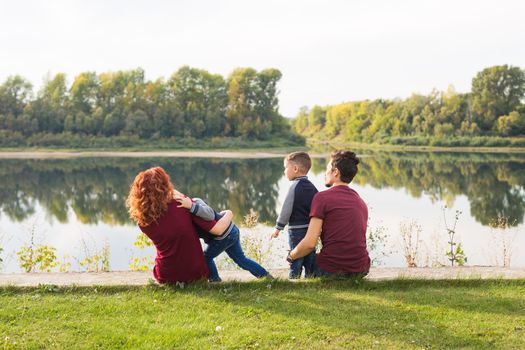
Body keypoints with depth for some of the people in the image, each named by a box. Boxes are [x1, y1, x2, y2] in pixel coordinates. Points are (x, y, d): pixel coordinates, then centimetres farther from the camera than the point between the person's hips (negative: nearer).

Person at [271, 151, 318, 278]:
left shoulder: (295, 186, -11)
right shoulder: (312, 187, 10)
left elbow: (286, 209, -12)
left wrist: (278, 227, -4)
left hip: (296, 229, -6)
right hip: (311, 229, 6)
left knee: (296, 258, -1)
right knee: (310, 257, 11)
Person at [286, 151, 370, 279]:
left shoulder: (322, 197, -8)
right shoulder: (362, 203, 12)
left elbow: (310, 243, -13)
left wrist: (291, 256, 5)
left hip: (331, 270, -6)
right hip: (361, 270, 6)